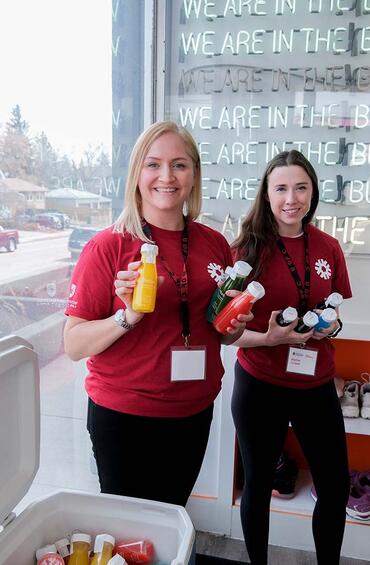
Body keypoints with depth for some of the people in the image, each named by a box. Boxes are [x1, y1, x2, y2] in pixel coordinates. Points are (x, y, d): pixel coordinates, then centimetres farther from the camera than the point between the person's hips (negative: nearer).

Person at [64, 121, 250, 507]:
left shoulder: (215, 244, -2)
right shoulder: (108, 246, -14)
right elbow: (73, 345, -14)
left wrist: (234, 327, -9)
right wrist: (128, 316, -29)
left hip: (195, 413, 4)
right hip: (123, 416, -4)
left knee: (171, 516, 24)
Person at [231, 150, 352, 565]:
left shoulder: (328, 248, 0)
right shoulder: (248, 249, -11)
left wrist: (332, 324, -8)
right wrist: (269, 338, -25)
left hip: (316, 384, 4)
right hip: (260, 385, -3)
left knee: (336, 487, 17)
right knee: (258, 485, 16)